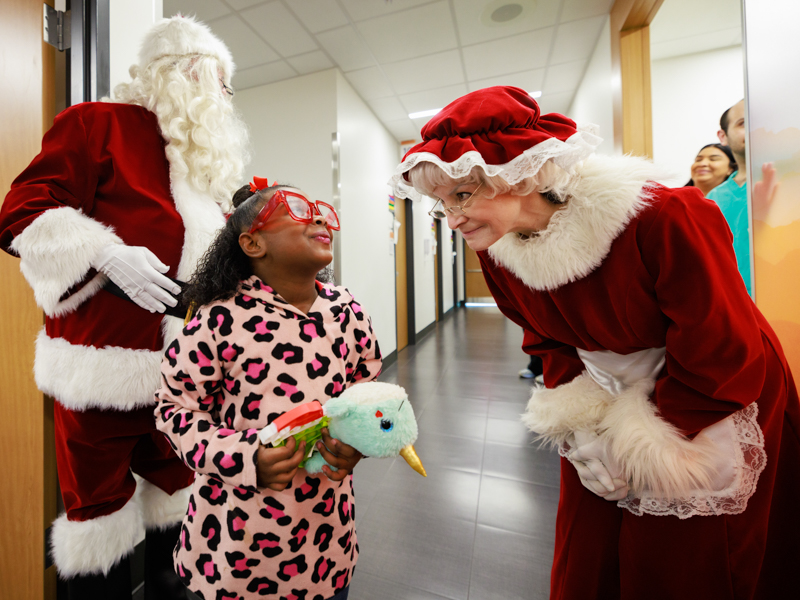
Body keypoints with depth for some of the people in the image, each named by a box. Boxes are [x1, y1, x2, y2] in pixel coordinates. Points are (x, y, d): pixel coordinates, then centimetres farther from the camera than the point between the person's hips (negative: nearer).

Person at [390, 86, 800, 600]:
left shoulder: (666, 218, -30)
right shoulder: (496, 252, -14)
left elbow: (723, 358, -22)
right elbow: (550, 345, -3)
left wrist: (641, 444, -16)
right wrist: (580, 425, -12)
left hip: (720, 406, -3)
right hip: (606, 400, 4)